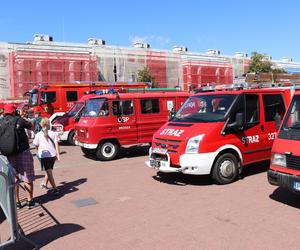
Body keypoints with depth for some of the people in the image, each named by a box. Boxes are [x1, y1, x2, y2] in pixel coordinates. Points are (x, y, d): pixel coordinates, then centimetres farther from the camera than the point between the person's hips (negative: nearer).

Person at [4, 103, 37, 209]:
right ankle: (30, 201, 15)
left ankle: (17, 202, 21)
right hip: (23, 153, -3)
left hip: (8, 155, 3)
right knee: (28, 178, 9)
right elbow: (31, 126, 7)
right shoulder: (19, 120, -9)